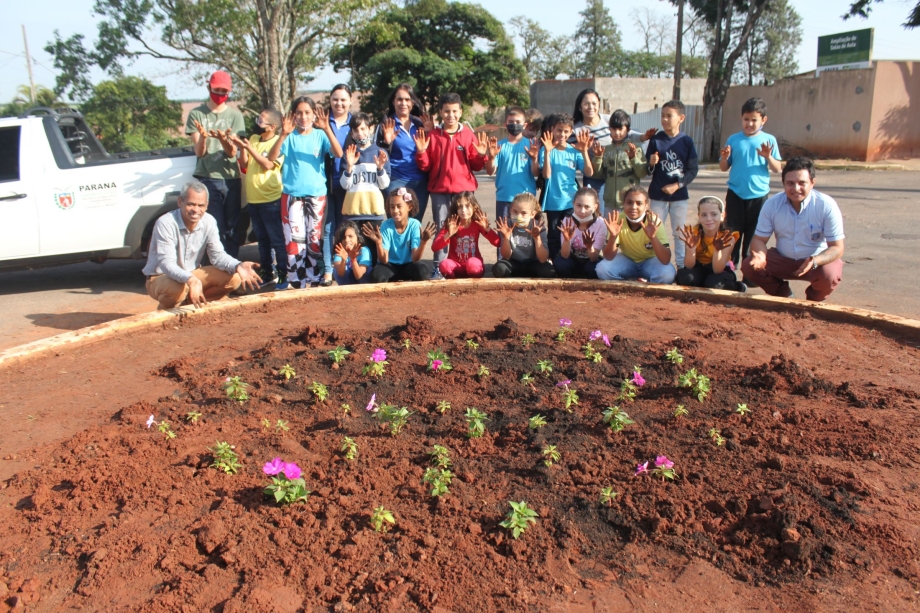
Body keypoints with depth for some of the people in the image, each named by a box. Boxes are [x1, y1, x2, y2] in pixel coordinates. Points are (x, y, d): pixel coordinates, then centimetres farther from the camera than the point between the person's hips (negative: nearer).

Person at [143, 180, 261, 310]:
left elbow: (217, 254, -8)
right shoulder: (165, 224, -25)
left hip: (193, 274, 6)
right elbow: (166, 263, -32)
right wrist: (190, 279, -52)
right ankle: (165, 311, -4)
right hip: (161, 278, -6)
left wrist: (238, 266, -31)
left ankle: (190, 302, 1)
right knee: (176, 288, -40)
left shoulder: (209, 222, -9)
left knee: (233, 278, -14)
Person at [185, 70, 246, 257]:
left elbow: (232, 152, -2)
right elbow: (199, 152, 0)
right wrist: (203, 136, -22)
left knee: (232, 230, 3)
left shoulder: (235, 115, 6)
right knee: (215, 229, -5)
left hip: (231, 179, 1)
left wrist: (223, 139, -24)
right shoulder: (197, 114, 4)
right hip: (207, 179, -1)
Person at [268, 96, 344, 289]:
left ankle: (313, 279, 17)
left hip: (316, 194, 0)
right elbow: (271, 157, -12)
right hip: (292, 194, 0)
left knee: (315, 238, 7)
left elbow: (338, 154, -15)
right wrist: (283, 134, -25)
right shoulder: (290, 137, 2)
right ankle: (297, 282, 6)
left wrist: (327, 129, -26)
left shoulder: (320, 135, 2)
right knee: (294, 239, -1)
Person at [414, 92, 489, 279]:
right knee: (441, 228, 2)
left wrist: (481, 156, -13)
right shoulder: (432, 136, 4)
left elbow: (475, 165, 6)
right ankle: (438, 267, 5)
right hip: (439, 189, 0)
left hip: (464, 188, 0)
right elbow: (425, 166, 4)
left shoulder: (468, 135, 5)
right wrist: (421, 152, -12)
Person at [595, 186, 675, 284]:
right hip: (627, 259, 2)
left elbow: (666, 261, -31)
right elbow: (608, 257, -21)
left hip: (650, 261, -2)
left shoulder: (654, 222, -24)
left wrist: (653, 237, -47)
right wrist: (613, 236, -40)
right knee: (602, 269, -26)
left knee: (667, 274, -33)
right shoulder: (618, 220, -20)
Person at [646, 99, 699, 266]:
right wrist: (651, 163, -21)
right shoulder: (656, 140, -3)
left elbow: (693, 169, -3)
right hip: (658, 195, 0)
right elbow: (647, 170, 0)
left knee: (680, 232, 10)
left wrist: (677, 185, -13)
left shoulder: (686, 141, -4)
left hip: (679, 195, 0)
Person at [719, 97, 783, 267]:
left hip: (759, 195, 0)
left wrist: (768, 157, -20)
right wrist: (724, 157, -15)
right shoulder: (733, 139, 2)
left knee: (754, 235, 7)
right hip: (735, 194, 1)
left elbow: (777, 169, -2)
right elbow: (724, 168, 5)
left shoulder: (769, 140, 0)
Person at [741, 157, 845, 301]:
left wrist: (814, 262, -41)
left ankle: (812, 301, 4)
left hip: (819, 259, -2)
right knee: (748, 266, -19)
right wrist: (760, 256, -32)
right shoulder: (772, 205, -14)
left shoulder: (826, 206, -21)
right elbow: (759, 239, -7)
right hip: (782, 259, 3)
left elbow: (837, 247, -19)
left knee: (829, 275, -34)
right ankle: (783, 294, 11)